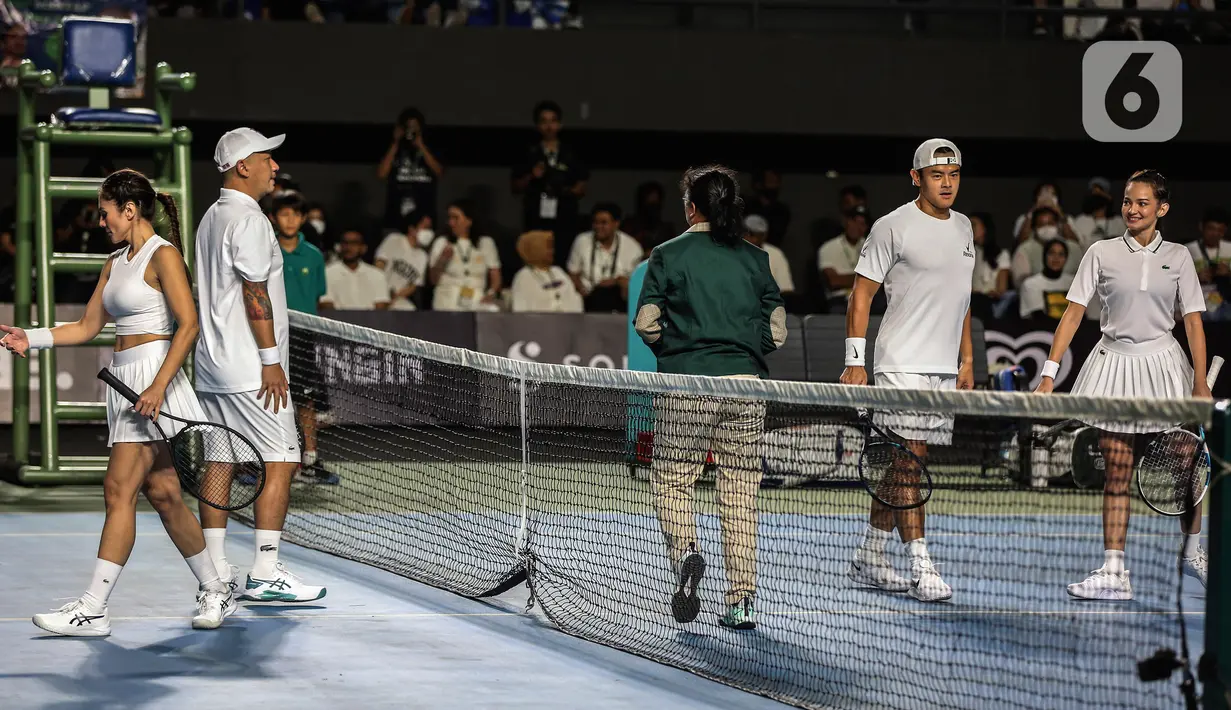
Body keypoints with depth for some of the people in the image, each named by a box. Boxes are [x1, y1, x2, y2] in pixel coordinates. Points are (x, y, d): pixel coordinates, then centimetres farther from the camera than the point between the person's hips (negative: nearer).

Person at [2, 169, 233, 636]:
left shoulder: (163, 255, -7)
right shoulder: (115, 263, 18)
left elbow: (188, 324, -15)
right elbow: (88, 327, 21)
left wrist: (158, 385, -22)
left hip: (152, 369, -9)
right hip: (124, 379, 9)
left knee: (119, 488, -12)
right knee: (162, 493, 7)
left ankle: (93, 609, -15)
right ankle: (214, 591, 16)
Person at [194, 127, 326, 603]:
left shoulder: (212, 218, 17)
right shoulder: (248, 220, -14)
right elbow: (255, 294, -19)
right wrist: (271, 361, -18)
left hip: (212, 366, 10)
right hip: (249, 370, -10)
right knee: (280, 462, -7)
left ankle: (216, 573, 8)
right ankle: (264, 576, -9)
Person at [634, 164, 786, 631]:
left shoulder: (668, 255, 0)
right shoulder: (755, 259, 7)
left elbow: (646, 323, -4)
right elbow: (777, 331, 6)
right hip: (746, 383, 3)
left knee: (671, 480, 9)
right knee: (740, 492, 7)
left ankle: (684, 550, -19)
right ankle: (742, 600, 6)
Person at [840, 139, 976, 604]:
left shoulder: (962, 228, 15)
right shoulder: (893, 227, -7)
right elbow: (862, 293, -6)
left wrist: (967, 359, 20)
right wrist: (855, 362, -11)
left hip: (944, 370, 7)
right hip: (902, 365, -7)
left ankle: (869, 560, 18)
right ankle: (920, 567, -15)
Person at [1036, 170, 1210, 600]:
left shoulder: (1177, 257, 4)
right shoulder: (1102, 254, 3)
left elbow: (1193, 323, 2)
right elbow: (1074, 312, 0)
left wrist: (1201, 384, -6)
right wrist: (1050, 372, -9)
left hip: (1163, 361, 0)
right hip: (1114, 362, 0)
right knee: (1116, 474, -1)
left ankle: (1193, 552, 26)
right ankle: (1114, 573, -1)